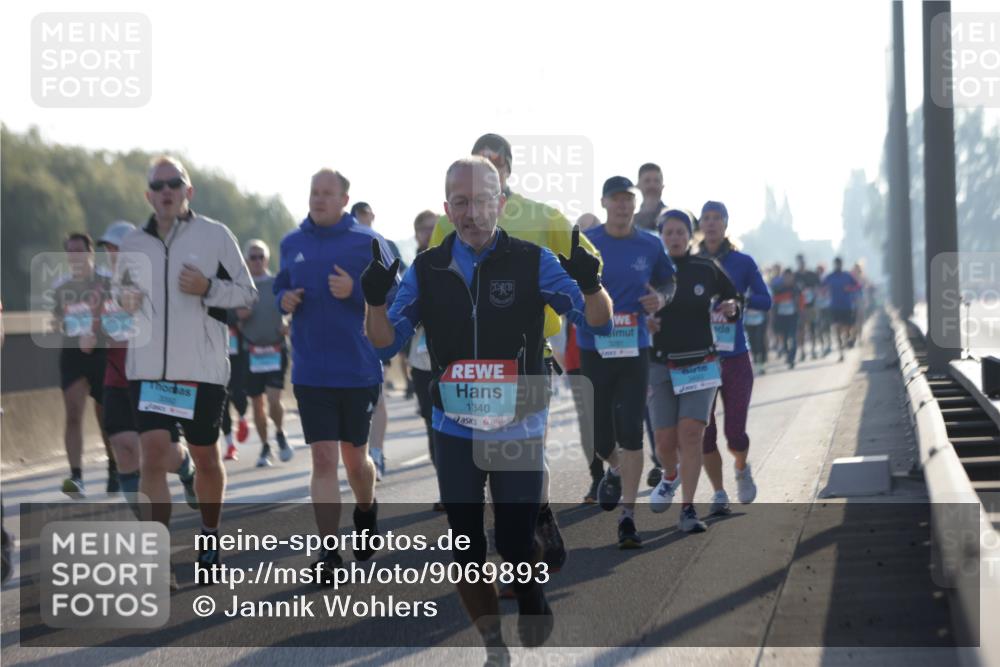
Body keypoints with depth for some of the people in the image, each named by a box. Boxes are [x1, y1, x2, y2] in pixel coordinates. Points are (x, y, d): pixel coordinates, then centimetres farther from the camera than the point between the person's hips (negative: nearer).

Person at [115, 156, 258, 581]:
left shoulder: (215, 235, -4)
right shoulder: (133, 245, 7)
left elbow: (247, 293, 1)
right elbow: (120, 288, 24)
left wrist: (208, 288, -18)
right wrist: (124, 300, 0)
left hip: (202, 369, -2)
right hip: (148, 368, 2)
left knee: (205, 458, 10)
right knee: (152, 457, -11)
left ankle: (210, 541, 34)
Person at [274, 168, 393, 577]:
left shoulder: (367, 242, -5)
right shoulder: (292, 243, 7)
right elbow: (280, 288, 20)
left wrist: (354, 291, -22)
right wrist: (283, 300, -3)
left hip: (360, 370, -2)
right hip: (310, 372, 2)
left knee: (354, 458, 11)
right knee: (323, 459, -5)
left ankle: (366, 513, 43)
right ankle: (328, 554, -3)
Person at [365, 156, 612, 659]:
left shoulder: (532, 262, -7)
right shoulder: (428, 269, 0)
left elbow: (597, 324, -9)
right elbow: (386, 344, 3)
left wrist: (590, 284, -30)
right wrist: (374, 300, -18)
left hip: (520, 433, -3)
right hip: (453, 433, 3)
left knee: (518, 546, -2)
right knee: (466, 551, 8)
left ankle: (536, 637, 24)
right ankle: (493, 648, 24)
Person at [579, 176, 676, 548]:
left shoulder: (650, 246, 4)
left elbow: (667, 280, 18)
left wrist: (661, 298, -4)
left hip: (634, 350, 0)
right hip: (593, 350, 0)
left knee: (631, 432, -9)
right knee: (600, 436, 6)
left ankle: (628, 517, -6)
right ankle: (615, 470, 42)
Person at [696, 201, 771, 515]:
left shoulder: (743, 262, 2)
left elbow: (765, 301, -4)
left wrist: (737, 297, -21)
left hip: (735, 359, -1)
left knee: (735, 435, -4)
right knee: (704, 434, -2)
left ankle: (741, 468, 29)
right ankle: (719, 493, 14)